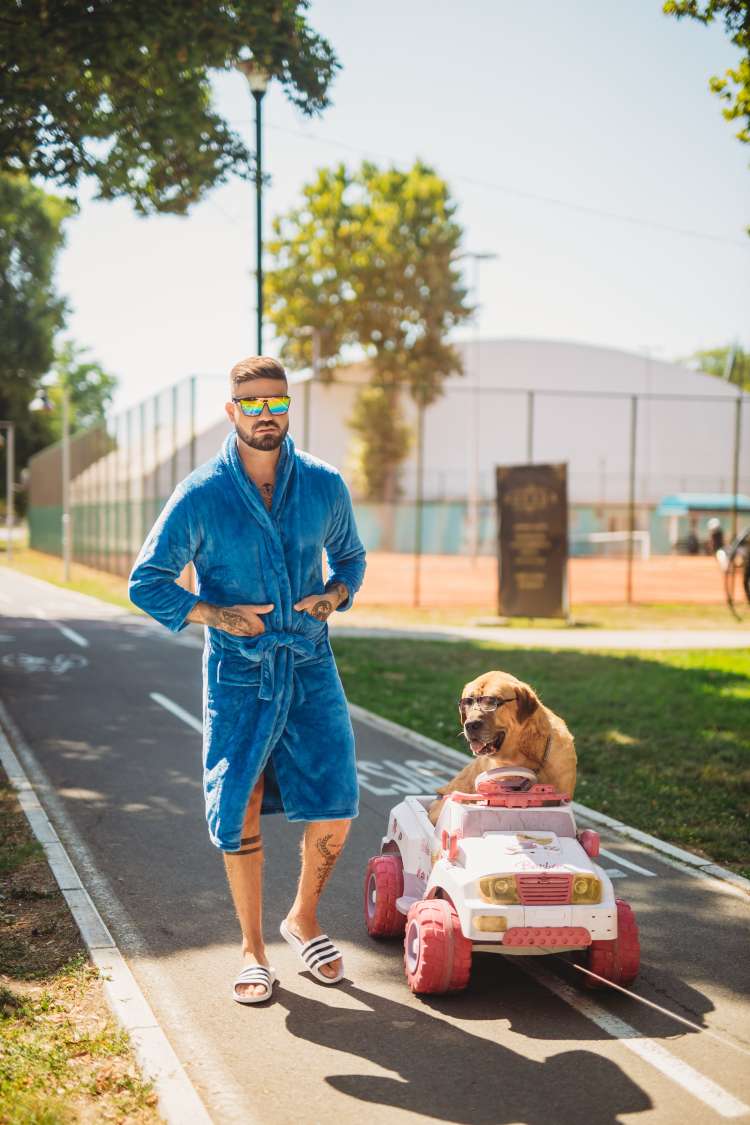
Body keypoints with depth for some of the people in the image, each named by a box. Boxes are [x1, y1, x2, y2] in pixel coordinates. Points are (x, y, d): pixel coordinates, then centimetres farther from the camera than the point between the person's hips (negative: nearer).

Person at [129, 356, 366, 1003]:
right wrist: (215, 614, -12)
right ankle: (253, 949, 21)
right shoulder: (200, 497, -5)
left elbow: (351, 558, 20)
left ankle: (304, 920, 26)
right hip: (238, 674, -2)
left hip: (311, 667, 2)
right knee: (239, 816, 1)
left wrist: (332, 597, -1)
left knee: (335, 810, -2)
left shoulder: (324, 486, 3)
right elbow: (147, 582, 1)